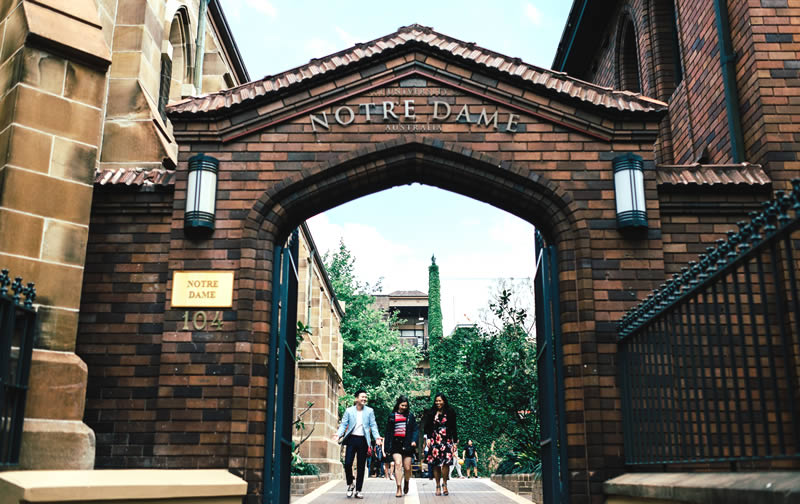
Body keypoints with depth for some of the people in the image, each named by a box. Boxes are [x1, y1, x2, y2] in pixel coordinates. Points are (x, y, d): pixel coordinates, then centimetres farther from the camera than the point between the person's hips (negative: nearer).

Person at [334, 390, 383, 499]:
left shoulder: (369, 411, 6)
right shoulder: (349, 410, 5)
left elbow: (373, 425, 5)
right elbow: (343, 424, 4)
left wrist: (377, 437, -10)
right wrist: (338, 434, -13)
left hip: (363, 440, 1)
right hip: (352, 439, -1)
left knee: (361, 466, 4)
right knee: (347, 463, -8)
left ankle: (358, 490, 12)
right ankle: (350, 485, 17)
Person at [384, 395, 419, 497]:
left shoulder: (410, 415, 8)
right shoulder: (392, 415, 8)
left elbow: (415, 429, 6)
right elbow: (388, 431, 11)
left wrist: (414, 440, -10)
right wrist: (387, 447, 8)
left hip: (407, 444, 0)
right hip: (395, 444, 0)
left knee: (407, 468, 3)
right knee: (398, 464, -16)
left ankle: (406, 483, 33)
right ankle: (398, 489, -14)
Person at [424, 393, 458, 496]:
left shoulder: (450, 412, 5)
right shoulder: (432, 413, 8)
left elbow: (454, 428, 7)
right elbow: (427, 427, 10)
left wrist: (455, 442, 5)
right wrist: (428, 438, -1)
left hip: (447, 441, -1)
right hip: (435, 441, 1)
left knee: (446, 463, -13)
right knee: (436, 464, -1)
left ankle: (444, 484, 3)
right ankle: (438, 486, 9)